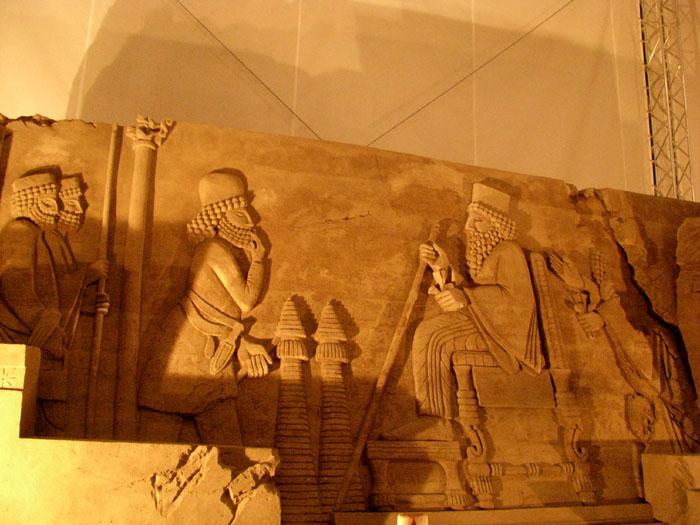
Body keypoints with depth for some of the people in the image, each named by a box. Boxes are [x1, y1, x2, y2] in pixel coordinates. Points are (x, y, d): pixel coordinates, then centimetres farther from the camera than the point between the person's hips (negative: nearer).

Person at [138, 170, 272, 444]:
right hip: (186, 347, -8)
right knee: (159, 432, -3)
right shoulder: (214, 248, -13)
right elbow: (246, 302, -12)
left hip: (214, 356, 8)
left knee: (227, 442, 2)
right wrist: (258, 260, -2)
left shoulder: (237, 251, 14)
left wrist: (243, 345, 5)